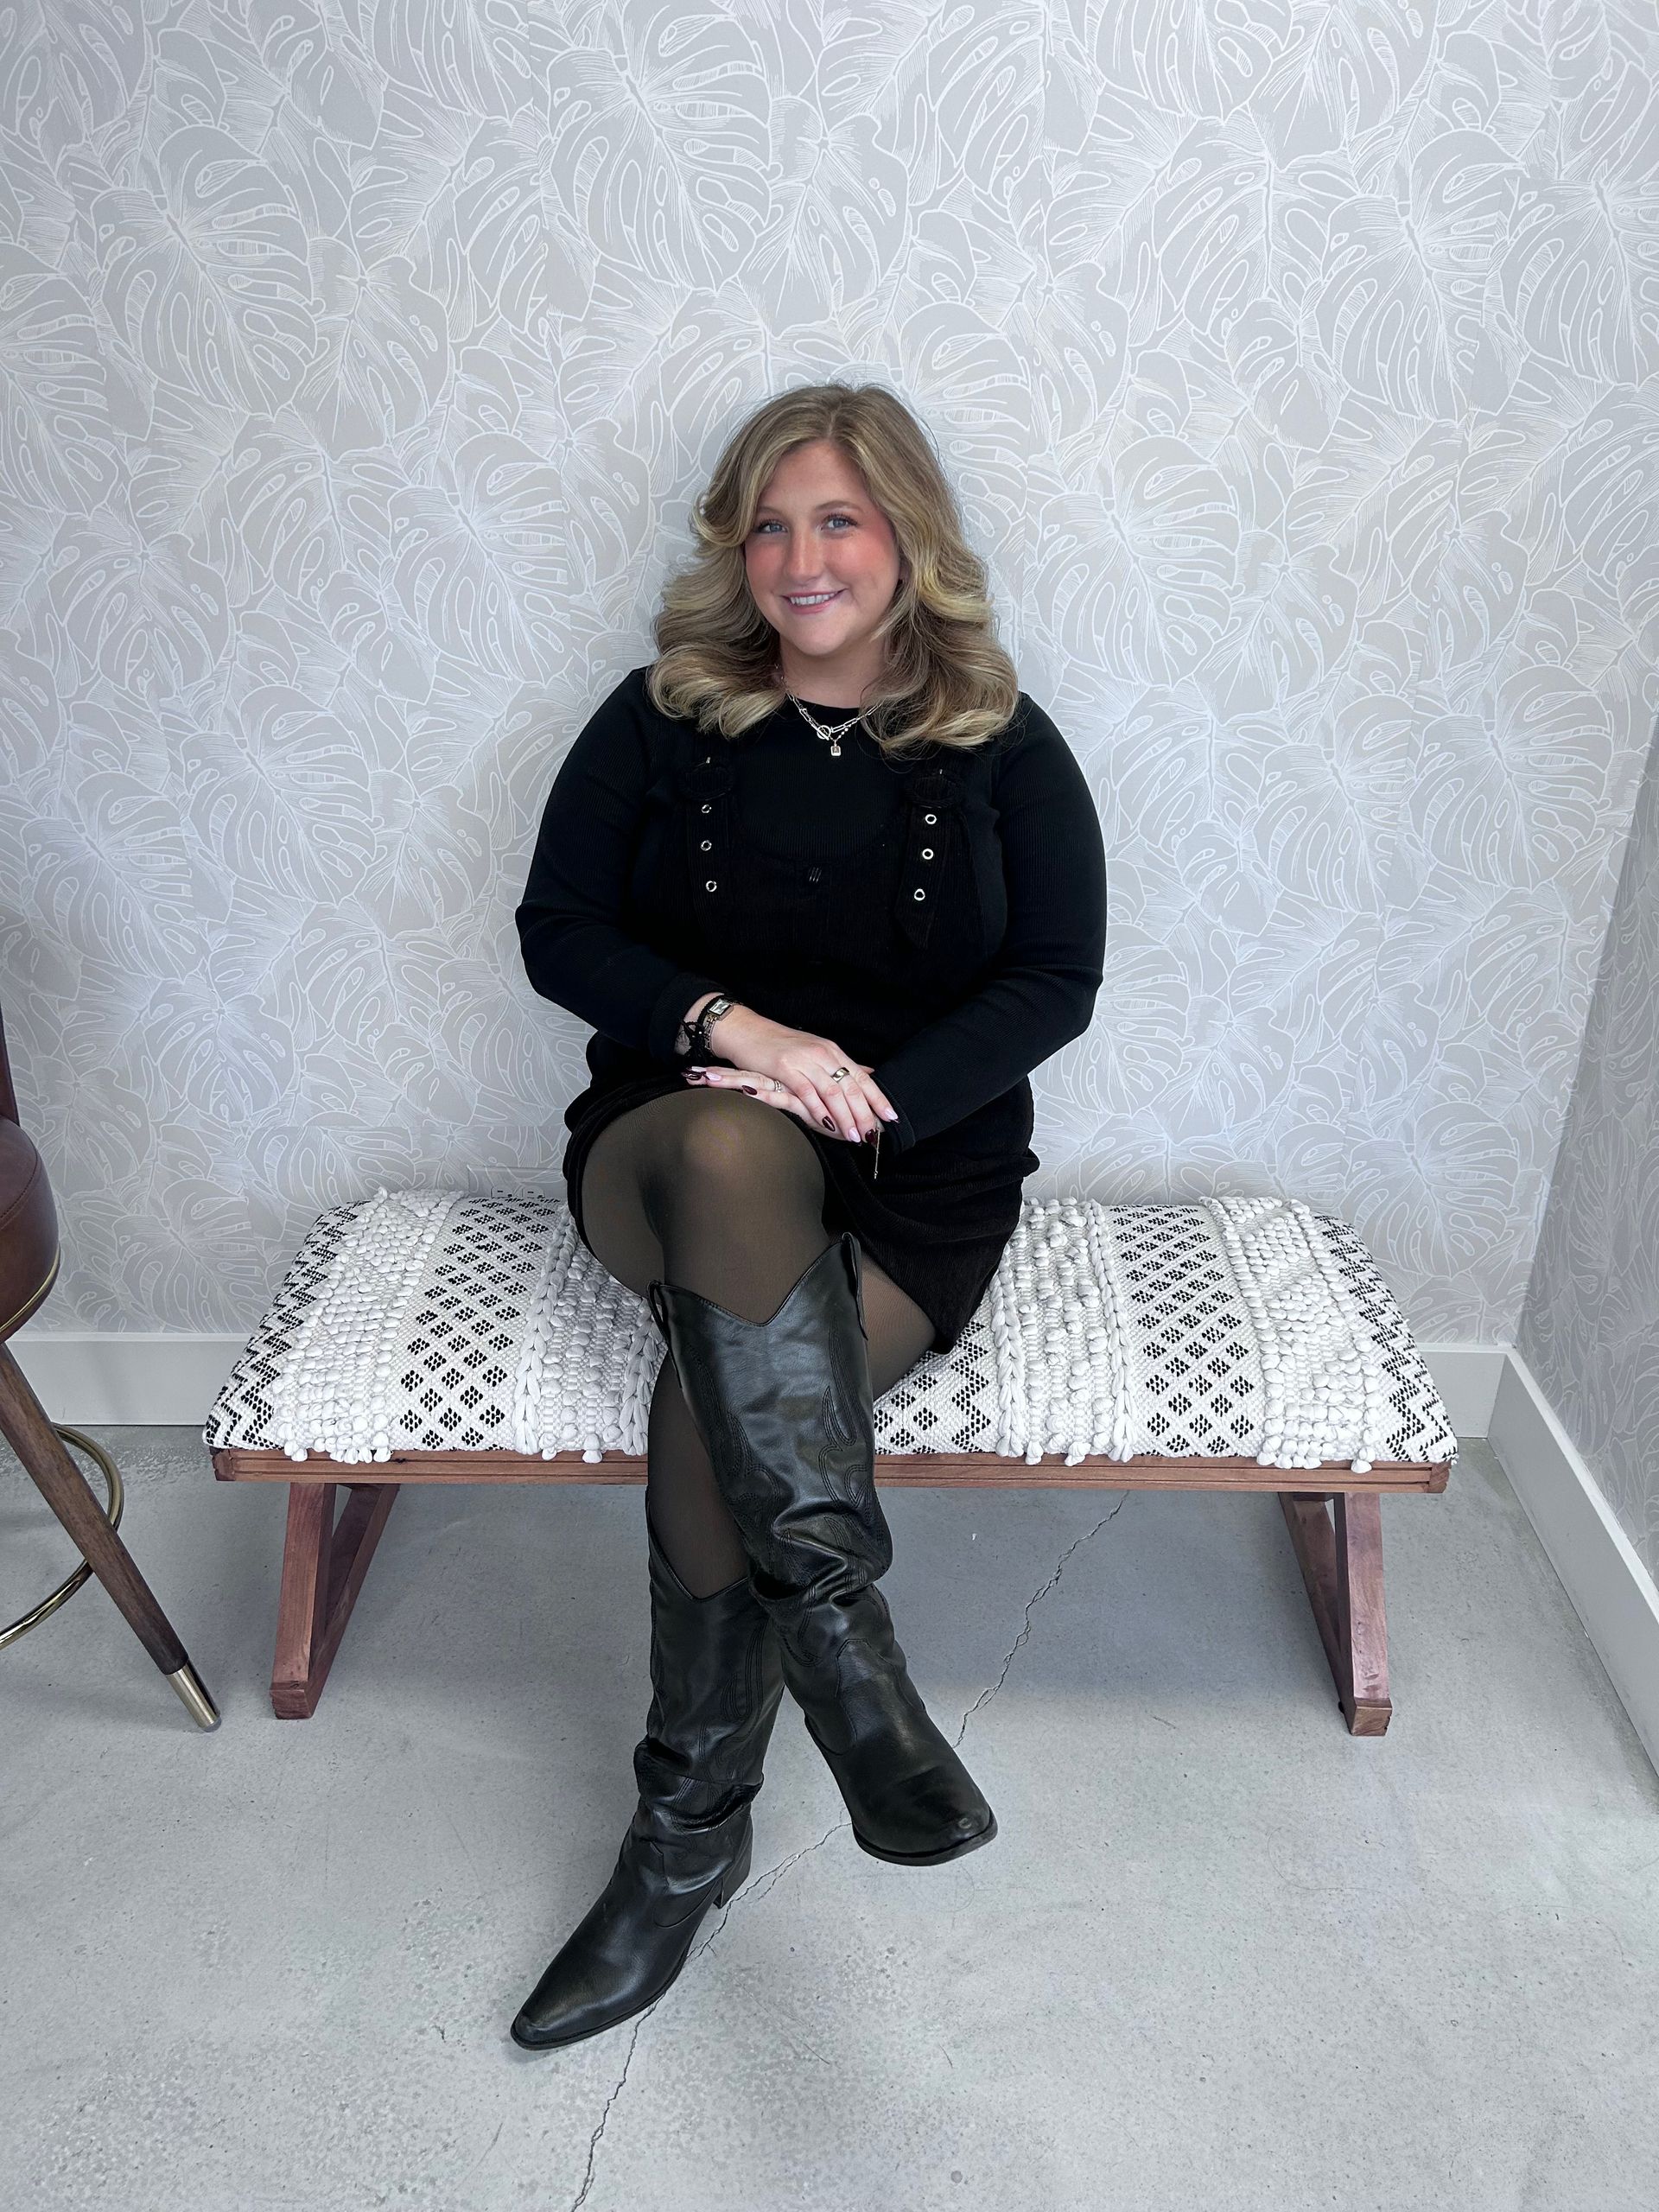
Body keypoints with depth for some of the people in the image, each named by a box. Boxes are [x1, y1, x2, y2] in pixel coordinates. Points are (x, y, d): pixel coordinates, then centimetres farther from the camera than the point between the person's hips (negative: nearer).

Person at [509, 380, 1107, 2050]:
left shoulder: (1002, 745, 7)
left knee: (716, 1401, -29)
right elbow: (558, 929, 3)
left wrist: (867, 1095, -16)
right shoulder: (665, 714, 9)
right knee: (735, 1147, -38)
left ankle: (687, 1838, -10)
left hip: (917, 1177, 0)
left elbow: (1056, 981, 0)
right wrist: (727, 1027, -15)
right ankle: (848, 1648, -35)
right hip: (668, 1144, 1)